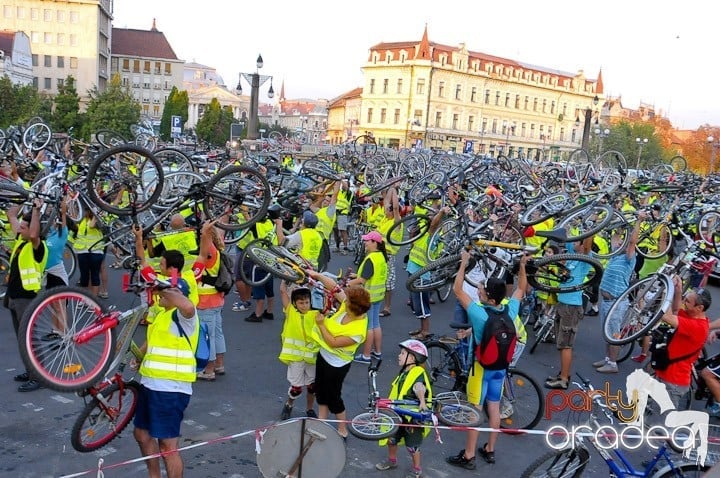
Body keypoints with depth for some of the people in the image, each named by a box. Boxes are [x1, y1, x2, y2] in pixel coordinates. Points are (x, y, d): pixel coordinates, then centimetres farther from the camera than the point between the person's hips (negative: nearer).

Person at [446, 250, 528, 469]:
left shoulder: (479, 313, -28)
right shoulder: (510, 311, -11)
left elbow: (457, 290, -24)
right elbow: (521, 289, 7)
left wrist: (464, 263, -21)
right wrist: (522, 265, 5)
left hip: (481, 367, -6)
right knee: (494, 408, 16)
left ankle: (468, 456, 14)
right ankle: (490, 450, 30)